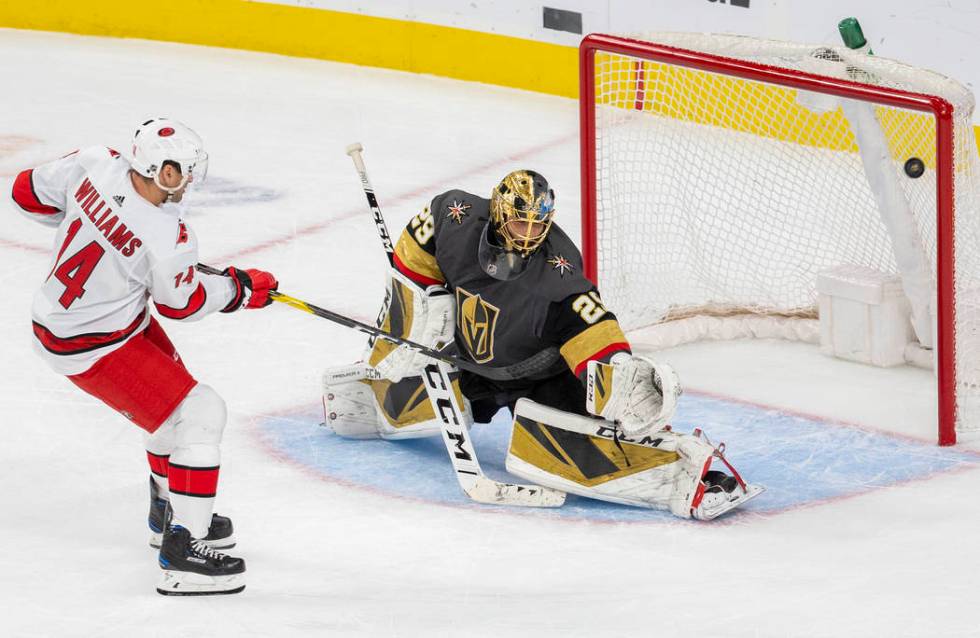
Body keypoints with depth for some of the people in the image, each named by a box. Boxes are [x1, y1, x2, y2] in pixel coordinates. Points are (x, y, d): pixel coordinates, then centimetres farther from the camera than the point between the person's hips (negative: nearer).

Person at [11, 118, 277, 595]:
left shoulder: (94, 166, -14)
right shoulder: (164, 238, -30)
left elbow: (30, 191, 2)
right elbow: (182, 303, -11)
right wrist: (239, 289, 6)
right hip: (89, 348, -9)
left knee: (173, 392, 28)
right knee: (199, 413, -8)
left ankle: (169, 513, 46)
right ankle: (184, 550, -7)